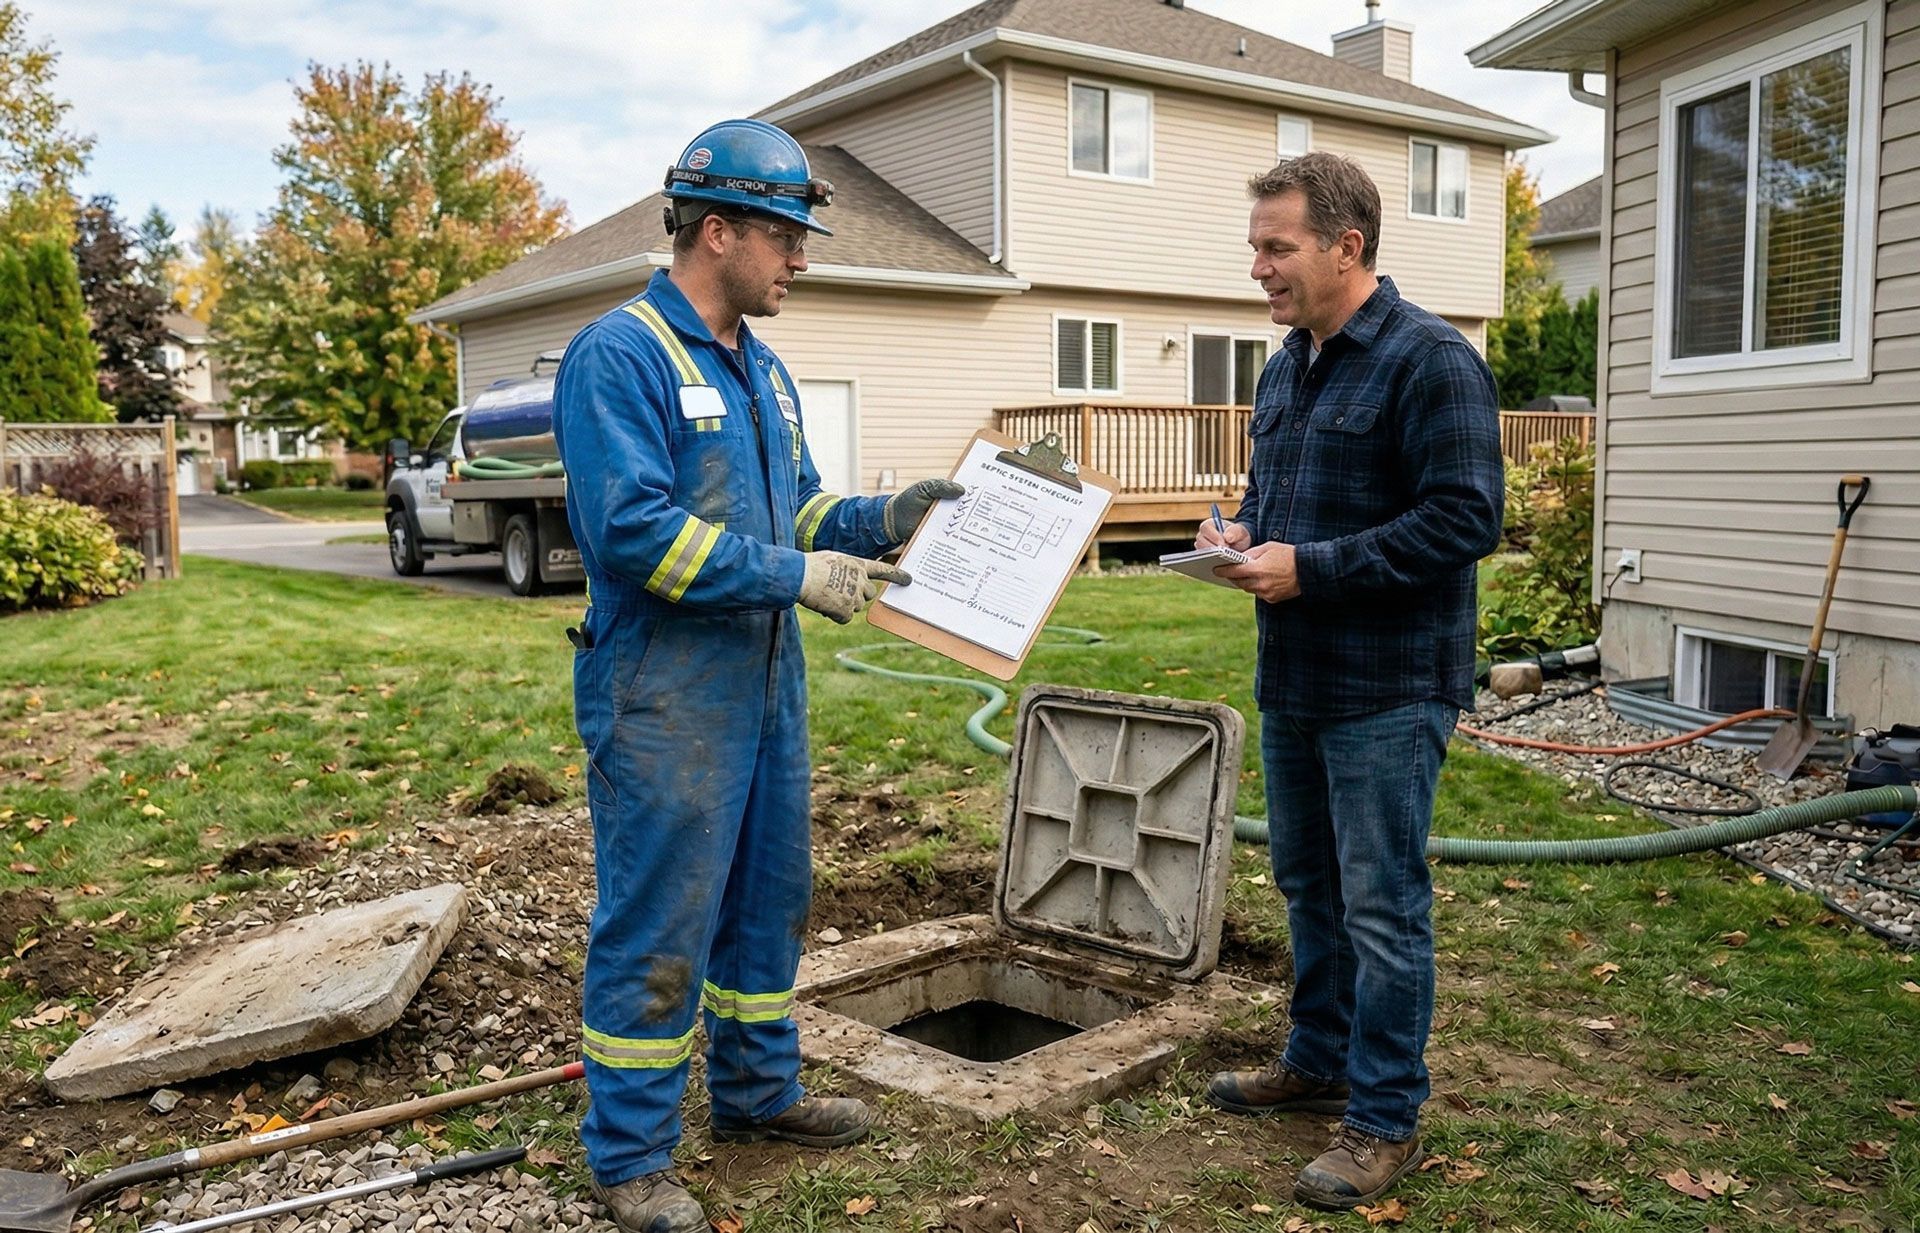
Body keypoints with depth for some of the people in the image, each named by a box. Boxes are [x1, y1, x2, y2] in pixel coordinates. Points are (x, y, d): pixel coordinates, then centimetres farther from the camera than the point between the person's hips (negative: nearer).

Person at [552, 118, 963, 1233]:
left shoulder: (761, 369, 13)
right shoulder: (620, 356, -14)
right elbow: (632, 530, -23)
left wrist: (880, 520, 4)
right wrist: (795, 577, -21)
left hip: (768, 682, 9)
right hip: (667, 697, -9)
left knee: (771, 899, 19)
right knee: (656, 929, 1)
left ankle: (758, 1089, 37)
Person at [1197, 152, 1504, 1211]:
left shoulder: (1431, 361, -15)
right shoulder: (1287, 362, 12)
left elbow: (1466, 517, -21)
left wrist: (1312, 566, -23)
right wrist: (1241, 533, 2)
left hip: (1387, 688, -9)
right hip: (1294, 680, 9)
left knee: (1381, 908, 1)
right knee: (1307, 885, 19)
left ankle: (1385, 1120, 15)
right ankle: (1319, 1064, 37)